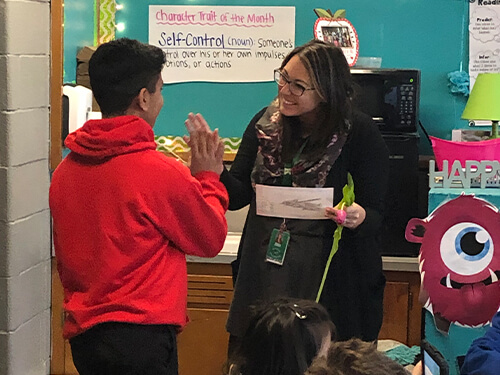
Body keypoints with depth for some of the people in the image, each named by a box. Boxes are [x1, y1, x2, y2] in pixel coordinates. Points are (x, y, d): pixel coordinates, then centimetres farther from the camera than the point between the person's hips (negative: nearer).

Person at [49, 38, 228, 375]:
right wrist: (208, 177, 11)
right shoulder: (162, 172, -16)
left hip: (82, 334, 7)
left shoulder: (64, 171, 2)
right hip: (141, 338, -7)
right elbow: (211, 240, -2)